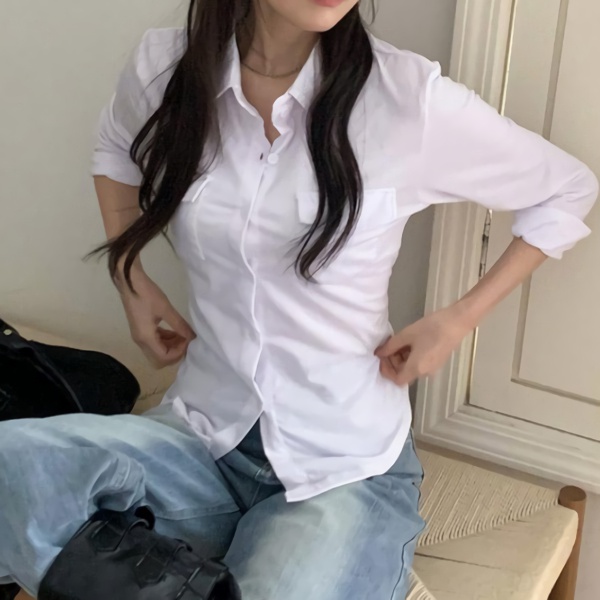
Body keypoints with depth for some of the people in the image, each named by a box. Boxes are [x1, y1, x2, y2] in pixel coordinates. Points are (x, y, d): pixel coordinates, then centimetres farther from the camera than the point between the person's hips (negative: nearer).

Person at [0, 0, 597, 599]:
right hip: (204, 437, 3)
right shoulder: (165, 68, -5)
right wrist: (130, 280, 9)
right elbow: (116, 150, 20)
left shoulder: (406, 96, -14)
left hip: (345, 467, -2)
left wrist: (458, 319, -3)